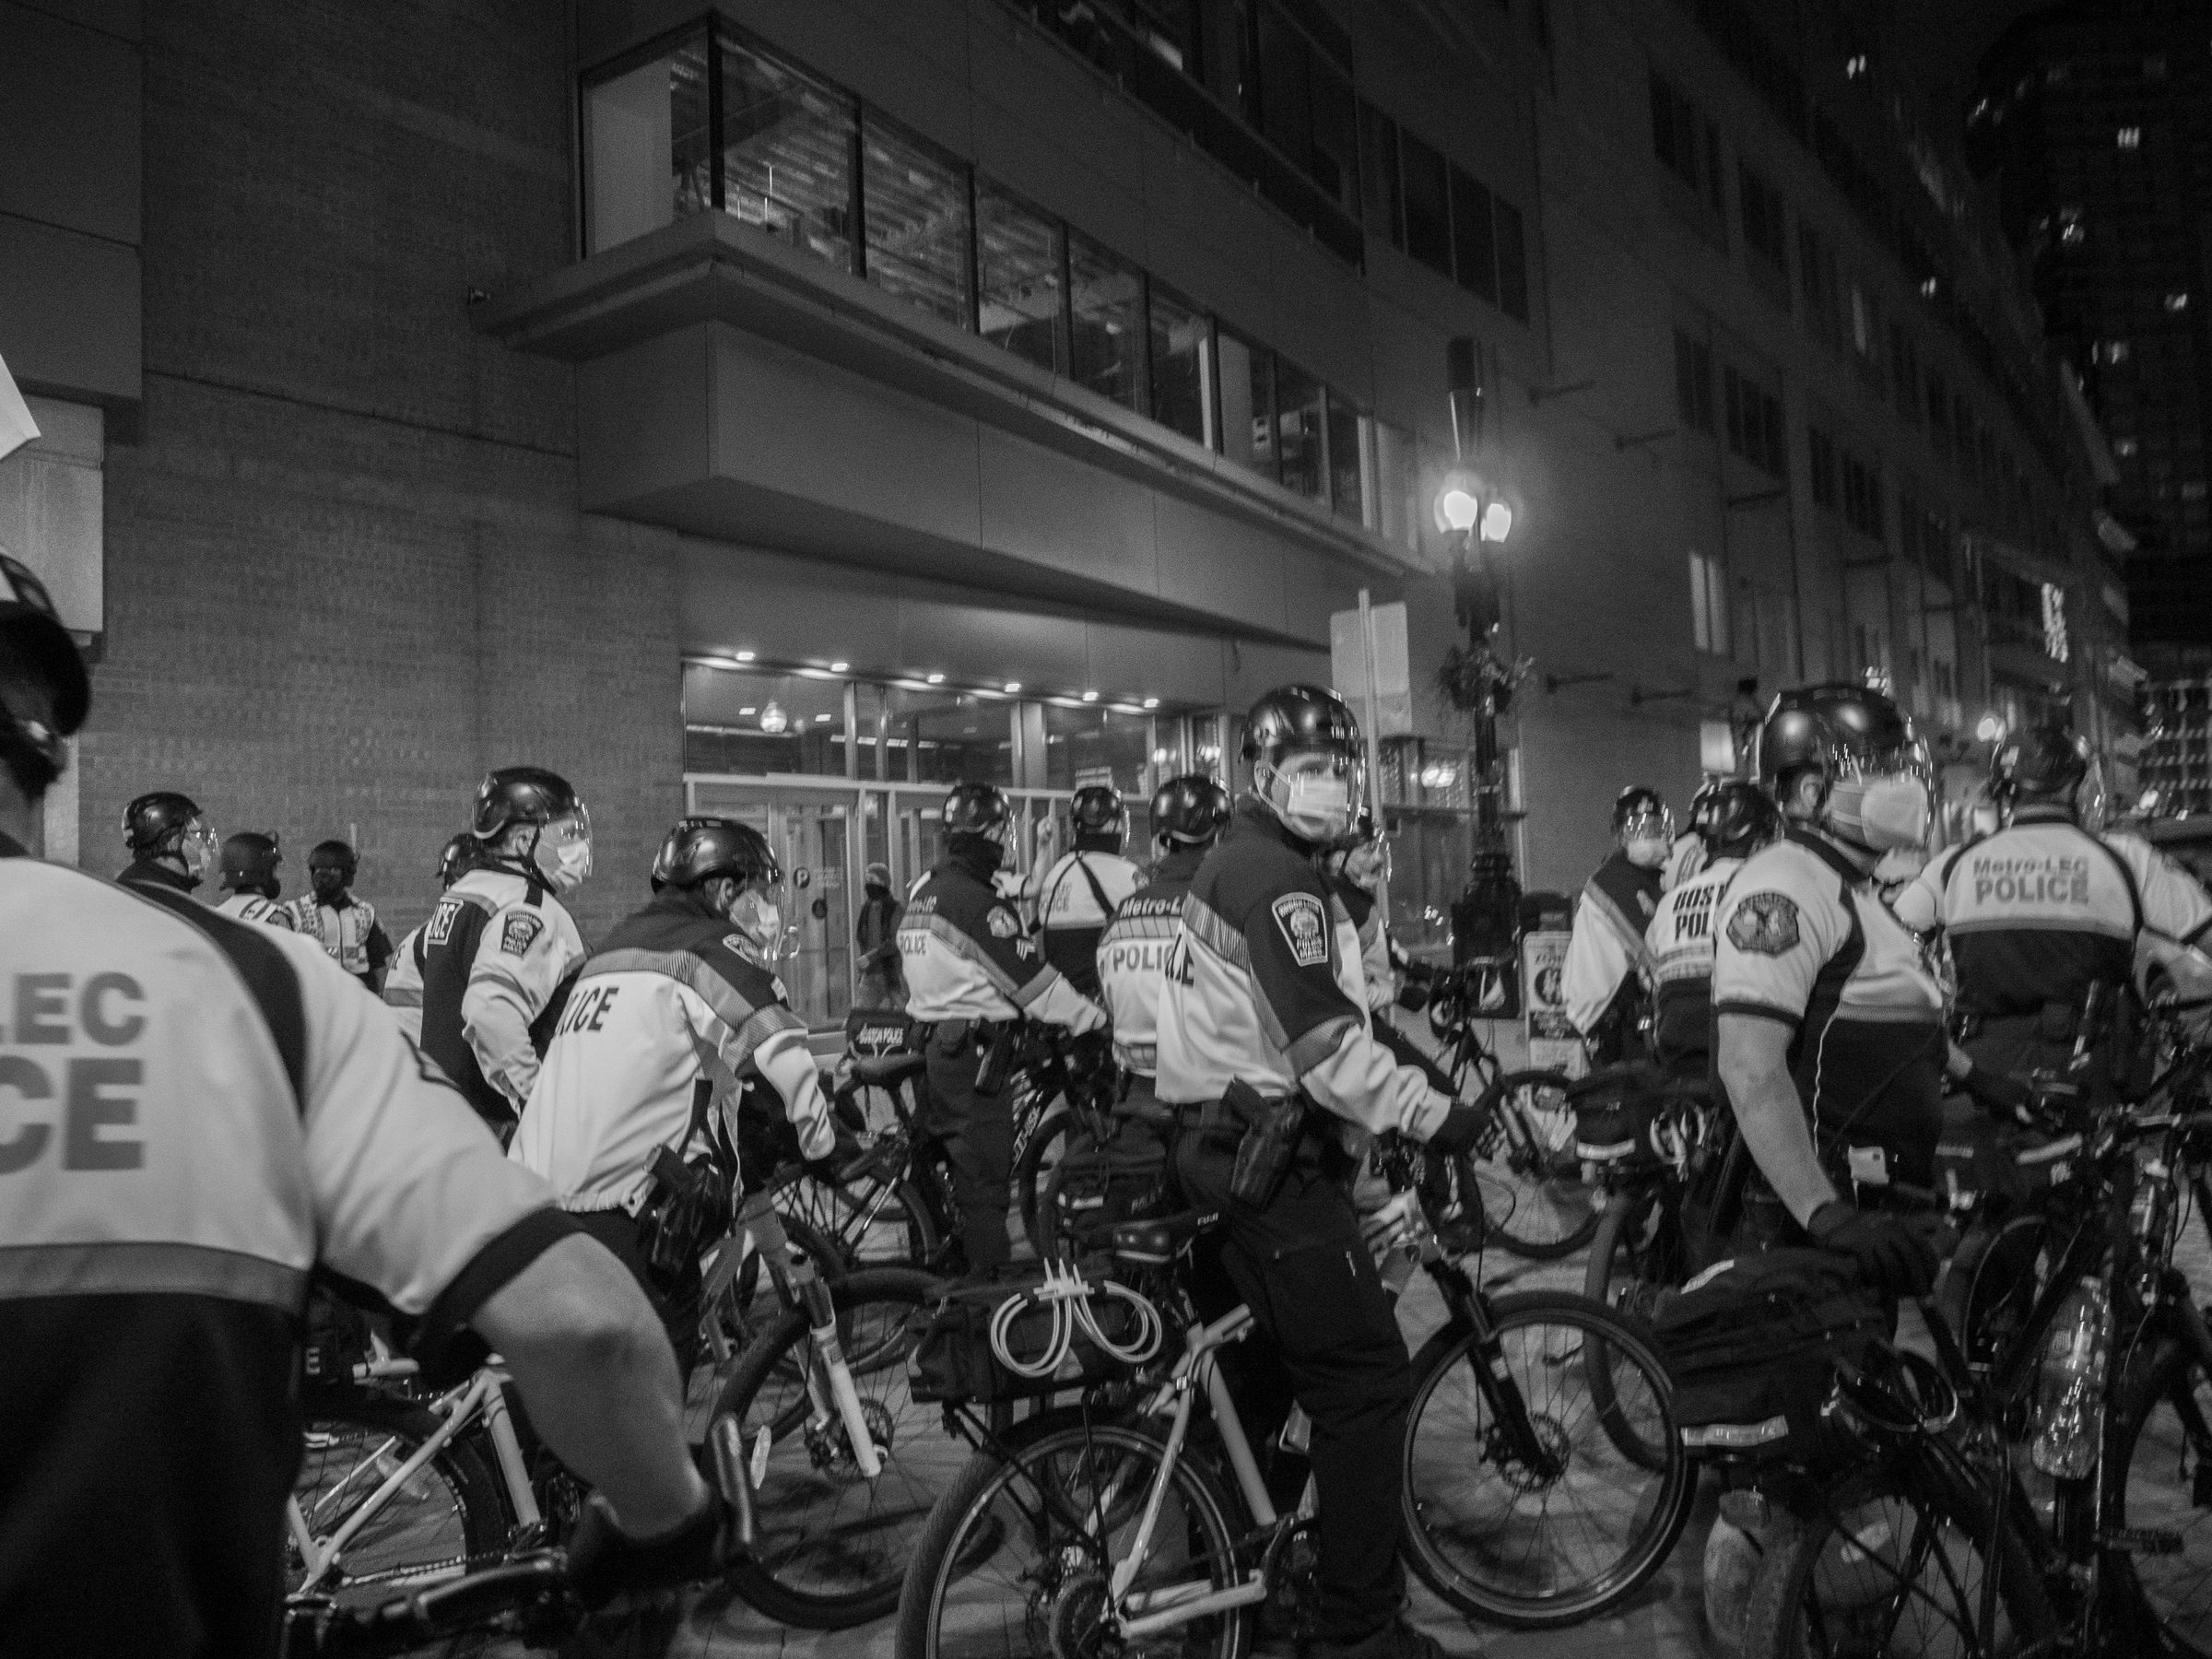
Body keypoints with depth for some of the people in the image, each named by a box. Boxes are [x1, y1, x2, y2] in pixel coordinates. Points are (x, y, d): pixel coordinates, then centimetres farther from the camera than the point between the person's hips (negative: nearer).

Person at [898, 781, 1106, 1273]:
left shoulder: (922, 893, 11)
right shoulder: (980, 903, -19)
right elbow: (1033, 980, -17)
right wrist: (1095, 1020, -10)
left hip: (930, 1043, 10)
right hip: (975, 1052, -10)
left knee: (943, 1157, 19)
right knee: (984, 1175, -3)